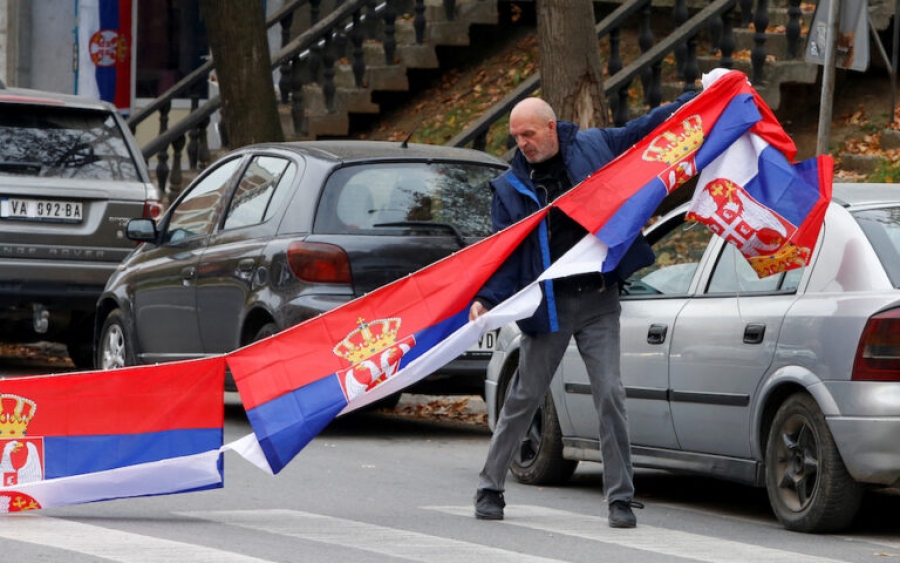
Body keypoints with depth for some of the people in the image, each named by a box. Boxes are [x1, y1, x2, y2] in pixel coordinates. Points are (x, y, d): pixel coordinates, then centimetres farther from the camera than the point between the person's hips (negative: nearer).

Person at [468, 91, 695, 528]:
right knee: (524, 398, 5)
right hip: (547, 307, 0)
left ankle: (620, 497, 1)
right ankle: (490, 488, 17)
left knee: (610, 395, -6)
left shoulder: (593, 147, 2)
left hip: (598, 301, 0)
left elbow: (646, 128, 13)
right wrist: (486, 298, -14)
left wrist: (700, 97, 12)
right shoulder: (510, 187, 2)